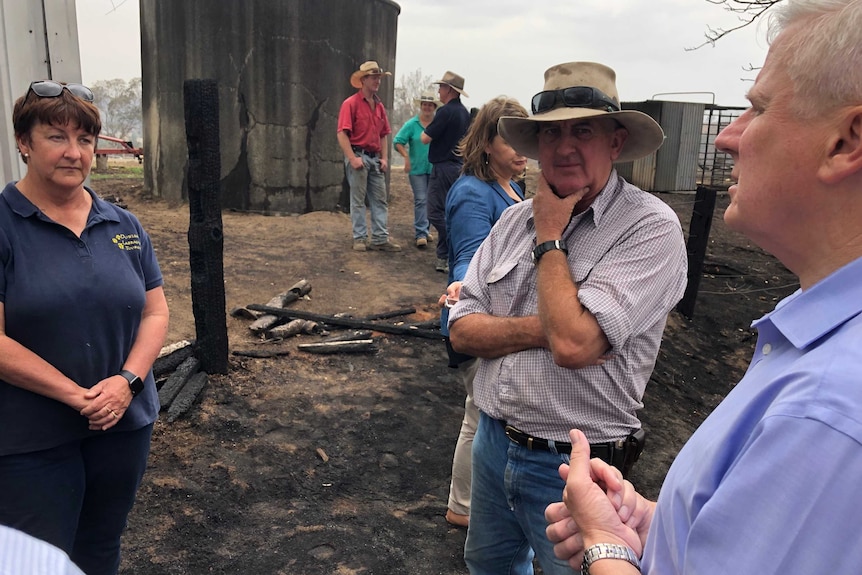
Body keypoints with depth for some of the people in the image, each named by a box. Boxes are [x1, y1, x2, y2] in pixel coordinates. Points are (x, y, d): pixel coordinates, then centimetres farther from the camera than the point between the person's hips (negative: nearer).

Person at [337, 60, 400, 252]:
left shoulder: (379, 106, 13)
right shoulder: (351, 103, -7)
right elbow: (342, 134, -13)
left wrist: (384, 158, 7)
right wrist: (353, 158, -19)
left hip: (375, 158, 7)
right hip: (358, 156, -6)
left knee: (380, 200, 5)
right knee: (358, 200, 1)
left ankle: (381, 238, 9)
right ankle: (360, 238, 8)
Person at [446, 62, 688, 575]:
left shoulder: (651, 226, -18)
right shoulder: (517, 218, 2)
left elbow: (574, 343, -29)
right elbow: (462, 330, -2)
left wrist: (549, 239, -16)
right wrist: (538, 328, -19)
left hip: (570, 465, -6)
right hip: (493, 441, 6)